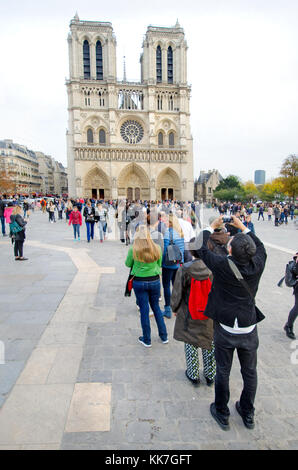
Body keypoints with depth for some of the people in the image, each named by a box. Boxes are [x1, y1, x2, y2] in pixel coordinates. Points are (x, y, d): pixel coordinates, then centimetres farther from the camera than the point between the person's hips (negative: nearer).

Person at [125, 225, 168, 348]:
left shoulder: (133, 250, -14)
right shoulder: (157, 248, -6)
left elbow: (128, 264, 2)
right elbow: (159, 264, 7)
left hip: (139, 282, -2)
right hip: (155, 281, 3)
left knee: (144, 310, 9)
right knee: (156, 307, 19)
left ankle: (146, 340, 22)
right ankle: (164, 336, 29)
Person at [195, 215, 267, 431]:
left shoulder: (222, 266, -24)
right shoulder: (257, 265, -14)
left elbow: (202, 248, -7)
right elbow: (260, 247, 9)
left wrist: (213, 226, 7)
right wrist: (242, 226, 15)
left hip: (226, 330, -3)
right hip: (249, 330, 3)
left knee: (223, 372, 16)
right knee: (250, 372, 23)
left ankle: (222, 414, 36)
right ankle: (248, 414, 43)